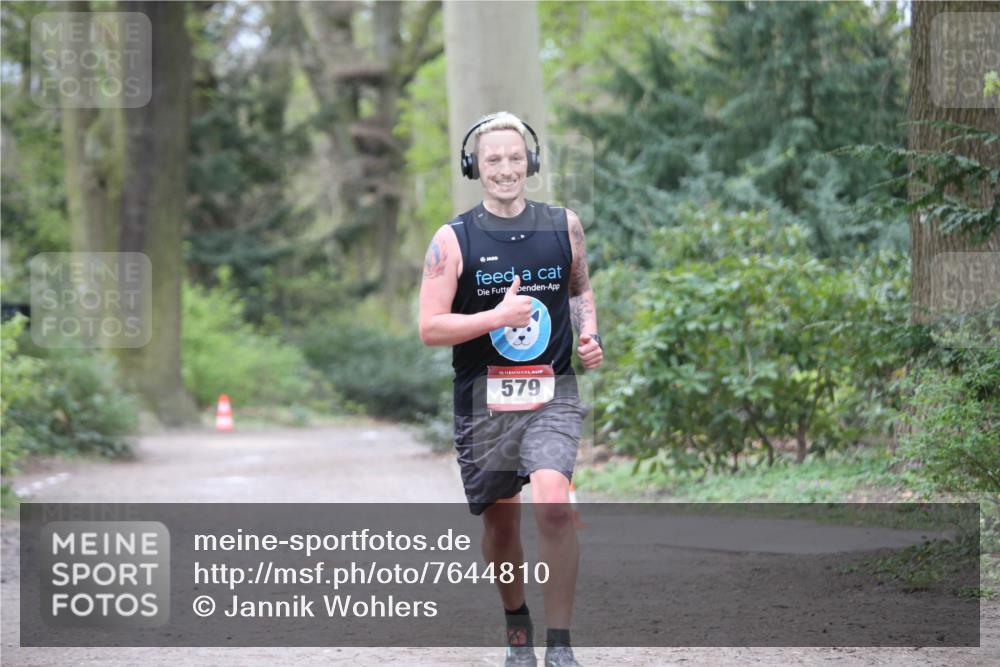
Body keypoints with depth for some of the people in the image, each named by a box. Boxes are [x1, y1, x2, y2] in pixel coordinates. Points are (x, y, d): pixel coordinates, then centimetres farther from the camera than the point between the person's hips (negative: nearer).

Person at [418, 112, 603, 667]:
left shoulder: (564, 226, 5)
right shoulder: (453, 240, -3)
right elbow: (430, 328, -8)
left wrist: (589, 335, 5)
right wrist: (498, 317, -19)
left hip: (551, 395, 0)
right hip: (484, 401, 0)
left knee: (553, 506, -21)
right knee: (500, 521, 11)